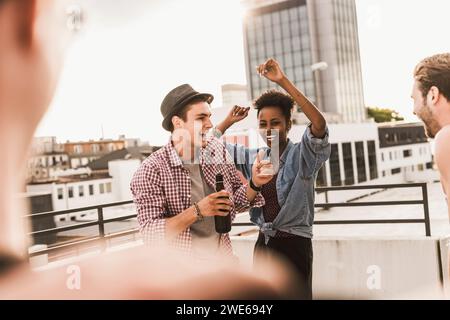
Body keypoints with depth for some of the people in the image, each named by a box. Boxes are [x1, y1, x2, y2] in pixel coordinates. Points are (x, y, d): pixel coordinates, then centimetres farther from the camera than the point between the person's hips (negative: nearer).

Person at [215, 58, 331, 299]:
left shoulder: (301, 155, -10)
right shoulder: (253, 158, 7)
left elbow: (319, 124, -30)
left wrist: (283, 81, -33)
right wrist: (228, 121, 3)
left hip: (294, 244, -5)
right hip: (263, 243, 6)